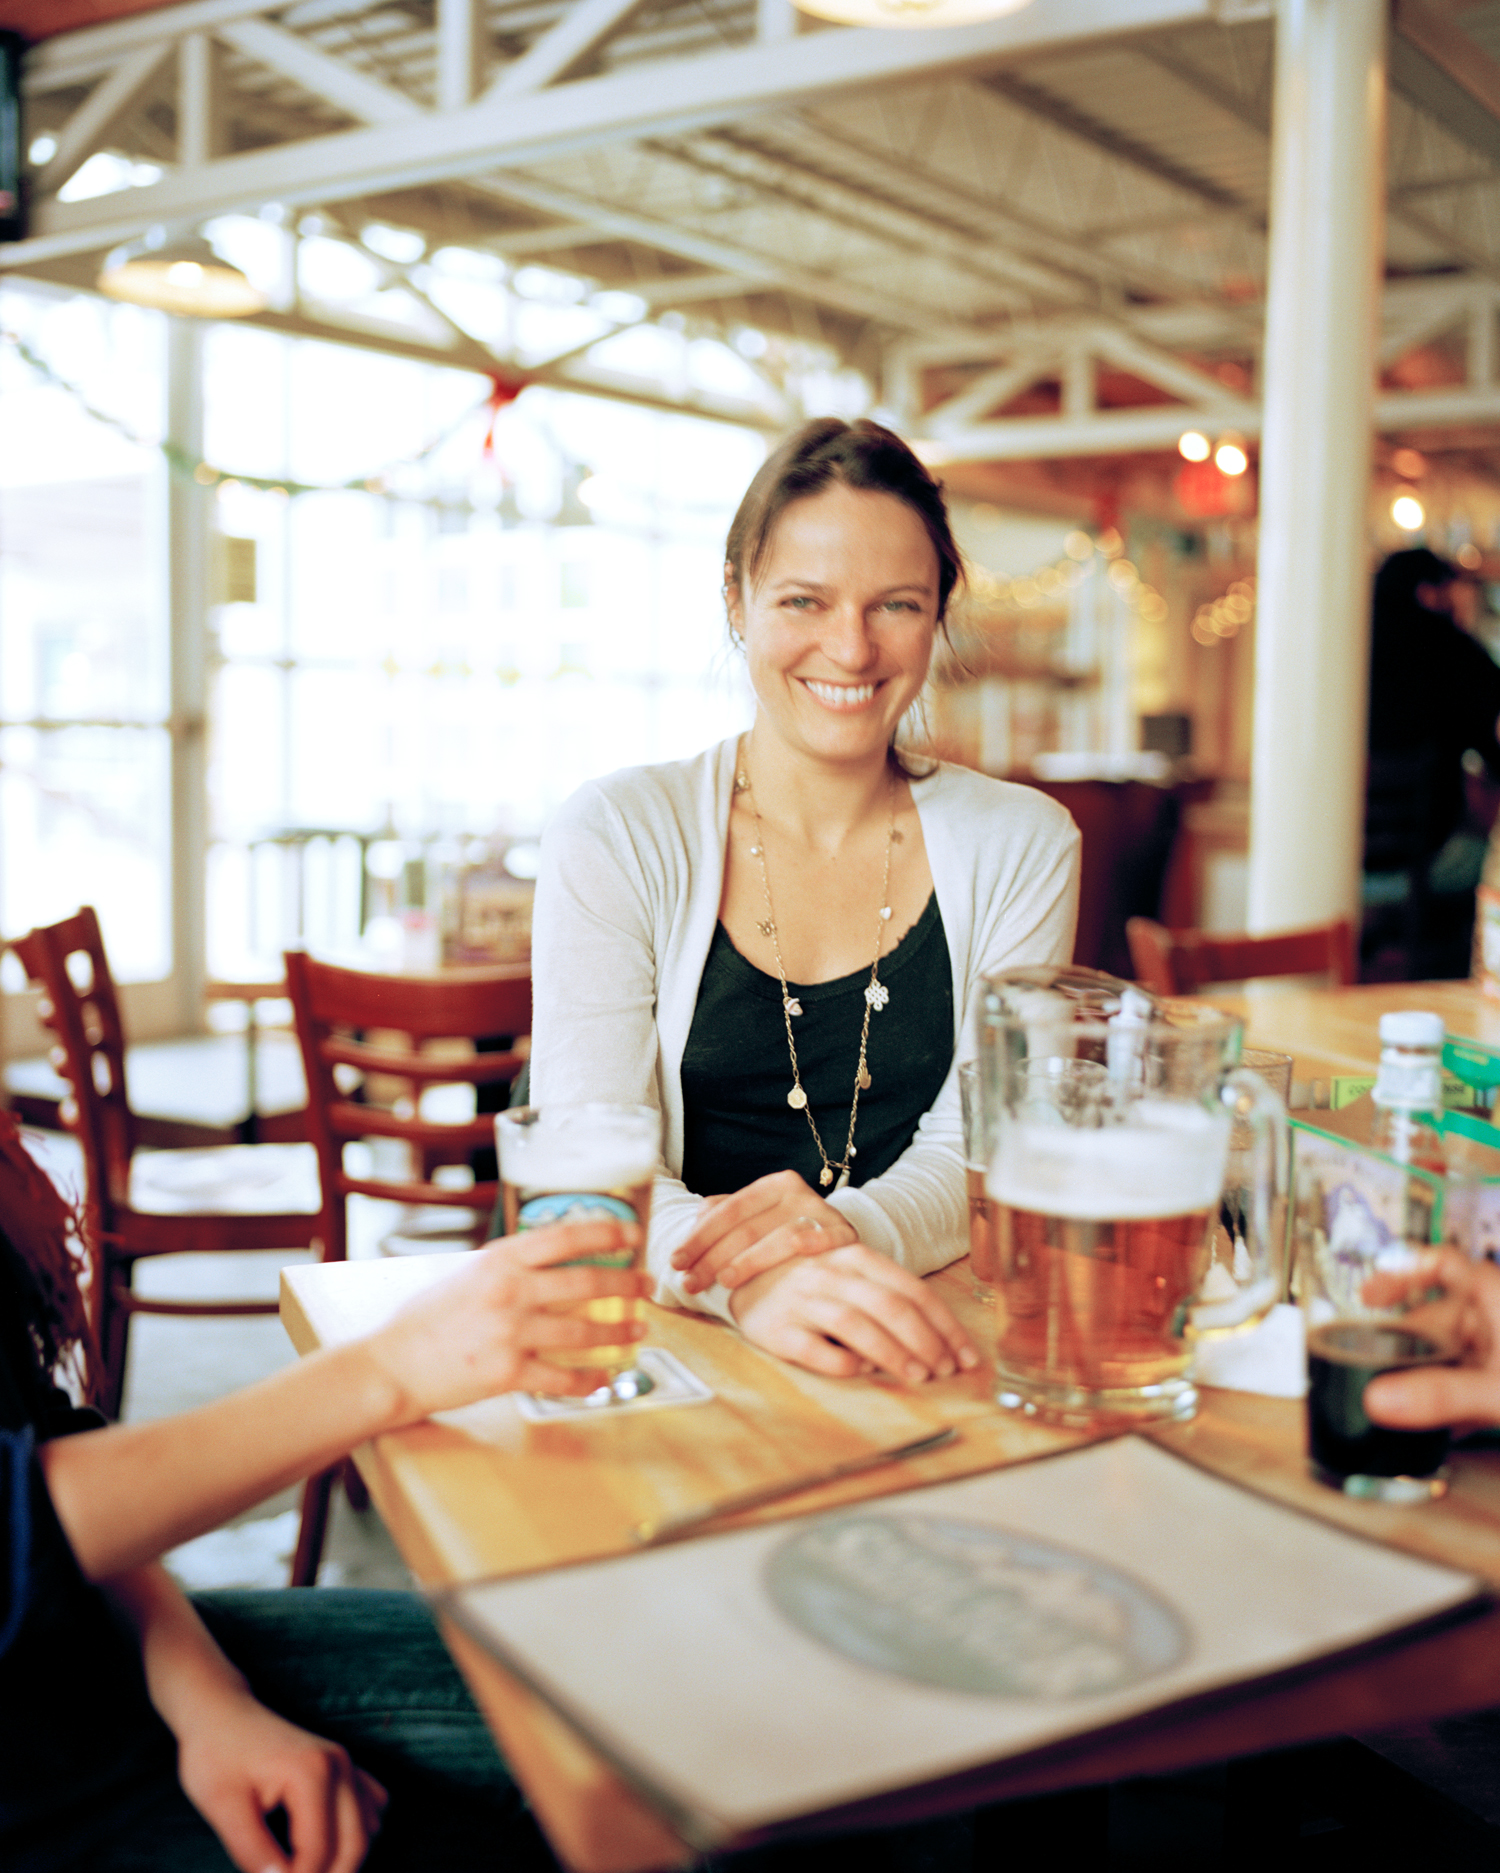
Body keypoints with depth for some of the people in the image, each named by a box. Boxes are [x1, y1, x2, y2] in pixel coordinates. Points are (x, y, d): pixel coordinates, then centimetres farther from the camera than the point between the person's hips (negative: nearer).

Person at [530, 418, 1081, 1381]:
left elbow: (976, 1149, -3)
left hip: (924, 1363, -1)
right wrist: (749, 1281, -31)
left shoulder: (1021, 843, 4)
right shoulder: (618, 834, -2)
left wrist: (847, 1232, -25)